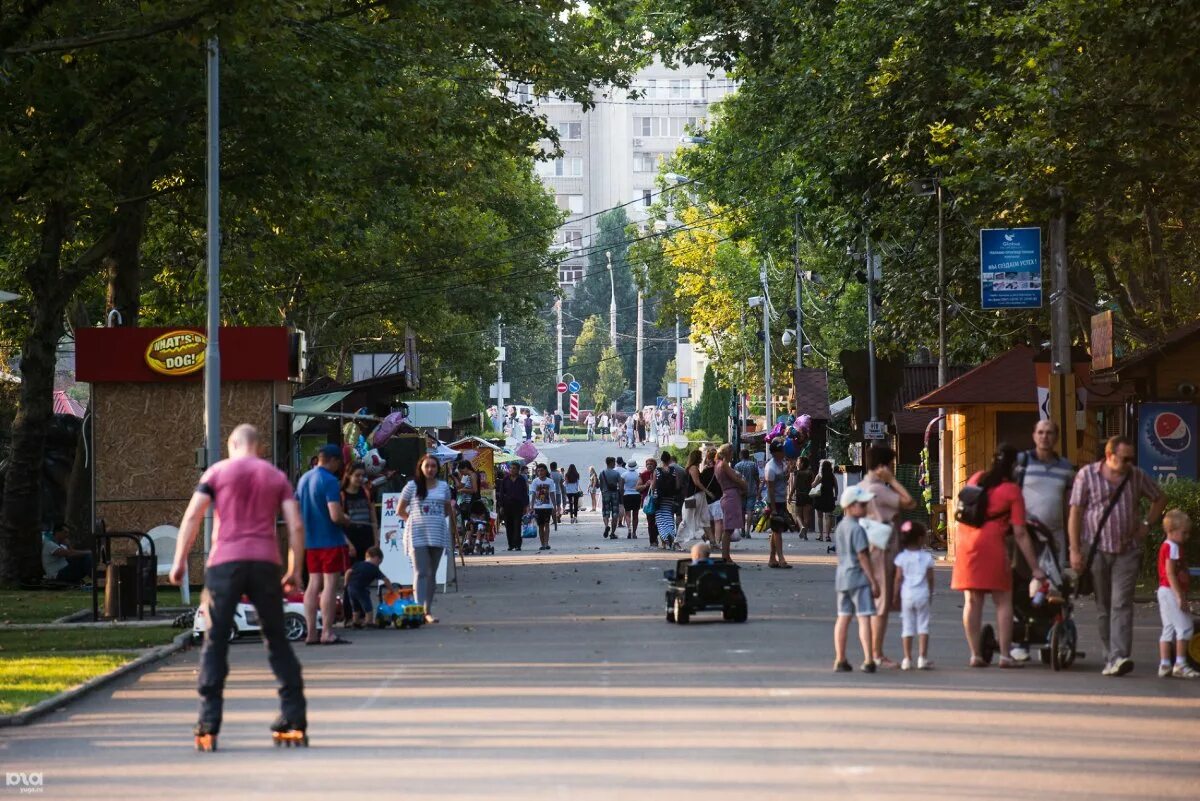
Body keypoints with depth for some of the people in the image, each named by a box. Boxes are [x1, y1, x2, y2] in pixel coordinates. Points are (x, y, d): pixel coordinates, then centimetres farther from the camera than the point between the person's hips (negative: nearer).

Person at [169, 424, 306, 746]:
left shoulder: (217, 472, 7)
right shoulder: (276, 476, 13)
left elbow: (192, 516, -2)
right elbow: (296, 526, 5)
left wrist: (179, 562, 1)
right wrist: (294, 571, 12)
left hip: (225, 562, -2)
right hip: (266, 562, 2)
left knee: (215, 641, 0)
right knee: (276, 639, 12)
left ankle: (209, 719, -9)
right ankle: (294, 713, 9)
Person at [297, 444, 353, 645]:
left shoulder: (303, 479, 11)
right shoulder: (330, 481, -16)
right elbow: (336, 516, -23)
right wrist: (347, 521, -3)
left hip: (310, 540, 8)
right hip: (330, 540, -8)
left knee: (314, 584, 11)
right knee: (330, 584, -4)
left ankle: (311, 633, 10)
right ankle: (327, 633, -6)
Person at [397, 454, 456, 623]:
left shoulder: (443, 487, 10)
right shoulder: (412, 486, 1)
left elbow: (449, 510, 18)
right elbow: (400, 510, 6)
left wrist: (455, 529, 16)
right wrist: (412, 520, 0)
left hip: (438, 534, 3)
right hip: (418, 536, -3)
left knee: (432, 573, 8)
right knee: (421, 572, -10)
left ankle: (428, 610, 14)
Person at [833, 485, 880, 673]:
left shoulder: (840, 527, 12)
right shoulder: (857, 529, -15)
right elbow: (863, 557, -17)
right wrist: (873, 581, -13)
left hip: (842, 576, 8)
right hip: (859, 578, -8)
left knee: (843, 617, 10)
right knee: (864, 617, -8)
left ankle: (840, 659, 11)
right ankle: (868, 660, -12)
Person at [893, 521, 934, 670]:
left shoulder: (901, 557, -1)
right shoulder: (927, 557, -2)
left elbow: (899, 578, -2)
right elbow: (930, 578, 1)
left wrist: (896, 596, 5)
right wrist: (930, 594, 14)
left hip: (906, 596, 1)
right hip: (922, 595, -1)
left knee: (907, 627, 4)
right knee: (923, 626, 4)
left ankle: (907, 659, 2)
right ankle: (922, 657, -1)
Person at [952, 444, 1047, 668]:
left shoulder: (976, 479, 12)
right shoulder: (1012, 491, -2)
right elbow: (1020, 534, -6)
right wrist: (1035, 568, -3)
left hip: (965, 542, 5)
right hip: (991, 543, -5)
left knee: (972, 601, 8)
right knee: (1003, 602, 4)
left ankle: (975, 655, 7)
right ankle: (1005, 655, 0)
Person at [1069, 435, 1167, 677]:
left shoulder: (1137, 476, 6)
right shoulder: (1087, 476, -2)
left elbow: (1160, 499, 22)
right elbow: (1075, 514, -4)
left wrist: (1146, 524, 8)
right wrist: (1075, 551, -9)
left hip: (1127, 551, 1)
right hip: (1097, 550, -1)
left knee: (1121, 604, -12)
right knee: (1103, 607, 5)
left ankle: (1119, 658, -21)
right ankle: (1110, 657, 13)